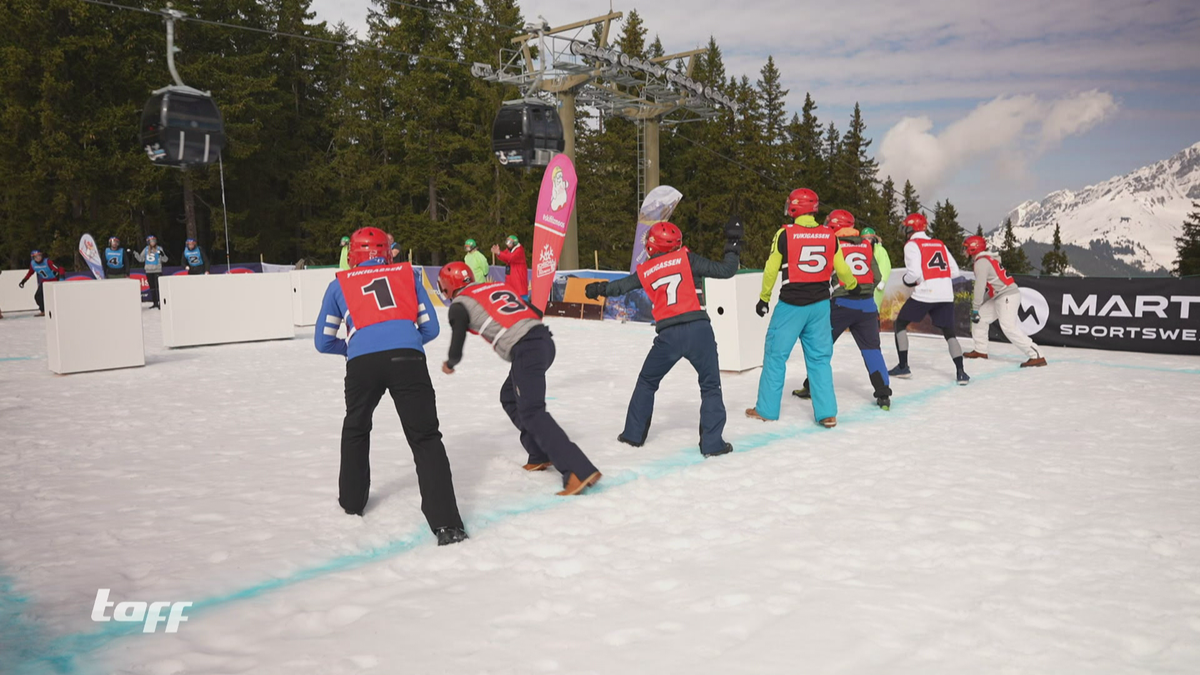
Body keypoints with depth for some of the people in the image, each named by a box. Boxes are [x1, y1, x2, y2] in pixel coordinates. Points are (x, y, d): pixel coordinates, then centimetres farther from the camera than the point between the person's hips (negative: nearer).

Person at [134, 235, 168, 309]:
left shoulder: (159, 249, -2)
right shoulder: (146, 249, 8)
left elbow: (165, 260, -5)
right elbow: (141, 259, 15)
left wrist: (162, 255, -25)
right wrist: (135, 254, 2)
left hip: (157, 271, -4)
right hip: (149, 271, 4)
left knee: (158, 287, -10)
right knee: (152, 287, 9)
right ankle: (155, 303, 16)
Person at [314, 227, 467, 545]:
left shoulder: (339, 284, 24)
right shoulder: (408, 274, 24)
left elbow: (324, 342, 26)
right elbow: (430, 328, 20)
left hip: (362, 364, 1)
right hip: (408, 360, 0)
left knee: (356, 430, 29)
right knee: (426, 438, 4)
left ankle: (352, 501, 41)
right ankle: (446, 523, -8)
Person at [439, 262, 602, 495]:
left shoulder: (459, 305, 6)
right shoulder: (497, 285, 25)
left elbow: (457, 351, 7)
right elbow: (533, 311, 25)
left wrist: (449, 364, 28)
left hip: (525, 351, -8)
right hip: (543, 340, 8)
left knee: (532, 413, -9)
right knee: (510, 398, 24)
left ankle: (579, 471, -21)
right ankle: (540, 456, 24)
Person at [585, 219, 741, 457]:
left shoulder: (644, 271, 12)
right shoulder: (686, 259, 5)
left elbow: (619, 286, 24)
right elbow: (724, 270, 2)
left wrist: (597, 289, 44)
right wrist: (733, 246, 18)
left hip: (668, 336, 2)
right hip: (698, 329, -2)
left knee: (646, 383, 22)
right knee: (710, 386, 8)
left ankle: (634, 433, 28)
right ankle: (712, 443, 2)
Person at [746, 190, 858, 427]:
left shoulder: (784, 234, -8)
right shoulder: (829, 236, 3)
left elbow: (771, 270, -4)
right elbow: (842, 269, 12)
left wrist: (764, 298, 10)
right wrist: (853, 285, 32)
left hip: (791, 304, -4)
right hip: (819, 304, 4)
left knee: (776, 354, 8)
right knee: (819, 357, 11)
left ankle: (766, 410, 13)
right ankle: (827, 413, 8)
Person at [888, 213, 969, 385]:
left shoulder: (912, 244, -1)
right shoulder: (939, 244, 18)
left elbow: (914, 272, -12)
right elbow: (955, 271, 16)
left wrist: (906, 280, 7)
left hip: (924, 294, -5)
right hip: (946, 295, 5)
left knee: (900, 323, 13)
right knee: (949, 332, 11)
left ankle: (903, 367, 10)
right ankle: (960, 372, -2)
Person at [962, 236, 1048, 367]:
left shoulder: (981, 262, -11)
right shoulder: (986, 259, 20)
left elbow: (980, 286, -17)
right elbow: (986, 286, 21)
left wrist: (975, 307, -12)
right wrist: (977, 306, 21)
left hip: (1007, 296, -11)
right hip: (1000, 297, 11)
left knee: (1009, 327, -20)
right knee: (980, 317, 15)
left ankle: (1037, 356, -23)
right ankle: (980, 351, 24)